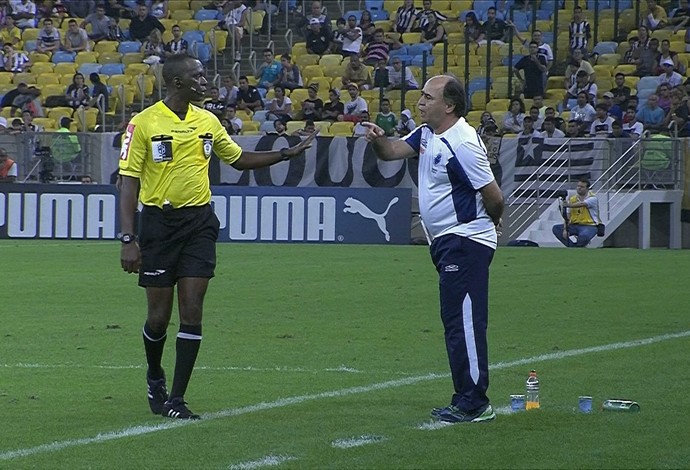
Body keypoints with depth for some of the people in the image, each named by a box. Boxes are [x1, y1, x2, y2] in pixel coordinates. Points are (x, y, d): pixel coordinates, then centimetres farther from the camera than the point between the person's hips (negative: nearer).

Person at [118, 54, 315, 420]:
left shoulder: (207, 122, 8)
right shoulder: (143, 123, -7)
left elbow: (239, 159, 23)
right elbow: (129, 182, -9)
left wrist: (287, 153, 16)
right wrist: (128, 238, -15)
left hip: (199, 221, 3)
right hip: (158, 221, -3)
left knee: (192, 312, -5)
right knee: (159, 316, 2)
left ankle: (176, 399, 0)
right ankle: (155, 378, 32)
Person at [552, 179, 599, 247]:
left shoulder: (592, 198, -9)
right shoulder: (572, 199, 7)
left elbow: (581, 204, -30)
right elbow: (567, 216, 1)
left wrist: (569, 205, -48)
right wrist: (565, 229, -14)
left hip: (589, 226, -6)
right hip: (574, 226, 6)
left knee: (583, 236, -39)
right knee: (556, 228, -12)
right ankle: (573, 246, -16)